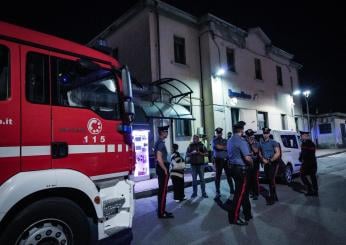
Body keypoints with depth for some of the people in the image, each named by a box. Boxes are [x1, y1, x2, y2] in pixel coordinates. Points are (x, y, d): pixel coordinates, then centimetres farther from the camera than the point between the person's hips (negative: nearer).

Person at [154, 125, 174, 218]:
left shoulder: (159, 142, 14)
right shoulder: (161, 143, -18)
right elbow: (159, 159, -26)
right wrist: (165, 169, -17)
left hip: (160, 168, 10)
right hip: (162, 169, -10)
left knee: (161, 190, 16)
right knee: (163, 191, -3)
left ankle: (161, 211, 25)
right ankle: (161, 213, 5)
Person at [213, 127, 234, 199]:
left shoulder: (225, 140, 13)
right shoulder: (214, 140, 1)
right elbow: (218, 147, -17)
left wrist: (221, 147, -13)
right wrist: (225, 147, -7)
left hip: (226, 160, 3)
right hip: (218, 160, -3)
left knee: (229, 175, 10)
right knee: (218, 176, 1)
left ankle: (232, 189, 26)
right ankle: (218, 193, 9)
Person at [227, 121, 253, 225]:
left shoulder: (230, 140, 11)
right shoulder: (241, 141, -18)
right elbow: (247, 158, -22)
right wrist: (251, 162, -1)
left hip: (233, 167, 9)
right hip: (240, 169, -9)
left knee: (243, 191, 19)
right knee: (240, 193, -1)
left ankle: (247, 212, 31)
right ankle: (234, 217, 6)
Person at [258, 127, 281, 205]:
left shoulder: (273, 142, -8)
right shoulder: (261, 143, 8)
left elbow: (277, 153, -14)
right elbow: (260, 153, 14)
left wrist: (270, 160, -18)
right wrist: (262, 159, -5)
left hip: (273, 163, -5)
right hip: (266, 164, 5)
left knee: (271, 180, -9)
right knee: (270, 180, 11)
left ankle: (272, 198, 0)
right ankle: (275, 196, 25)